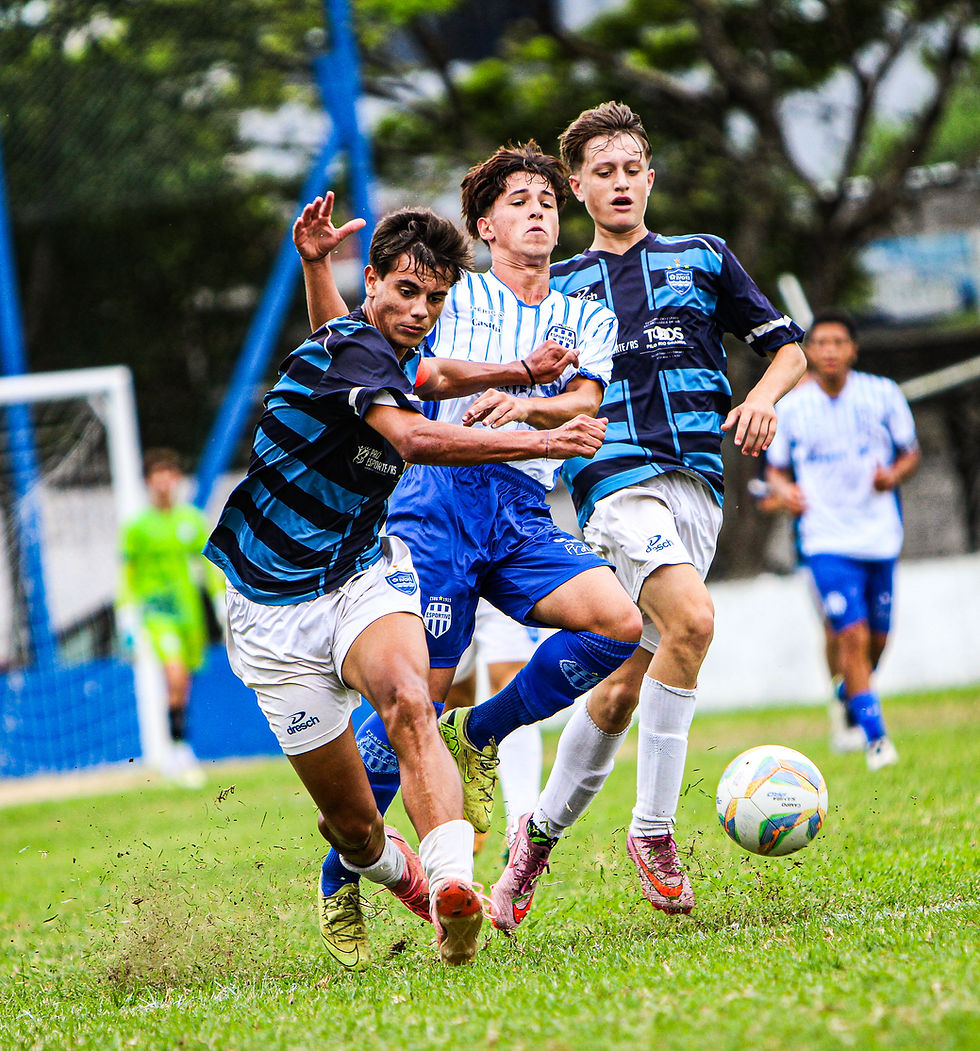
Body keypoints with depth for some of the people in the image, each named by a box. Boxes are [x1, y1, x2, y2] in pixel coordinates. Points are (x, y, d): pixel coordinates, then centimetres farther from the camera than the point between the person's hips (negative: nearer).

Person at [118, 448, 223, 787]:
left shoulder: (193, 520, 7)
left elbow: (211, 566, 14)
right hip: (154, 612, -4)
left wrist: (224, 606, 9)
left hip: (190, 607, 4)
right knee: (174, 676, -22)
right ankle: (178, 750, -16)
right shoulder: (137, 527, -2)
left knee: (184, 687, 7)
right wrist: (128, 622, -2)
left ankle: (176, 757, 21)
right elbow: (126, 577, 2)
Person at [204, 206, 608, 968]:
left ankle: (451, 885, -53)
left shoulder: (394, 354, 10)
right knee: (353, 822, -3)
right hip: (275, 609, -6)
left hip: (363, 576, 6)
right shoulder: (350, 347, -19)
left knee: (407, 699, -31)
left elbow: (430, 377, 38)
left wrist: (520, 371, 24)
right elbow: (411, 437, -38)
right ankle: (384, 869, 35)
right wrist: (541, 442, -37)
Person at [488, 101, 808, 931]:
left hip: (696, 478, 2)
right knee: (691, 618, -28)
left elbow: (786, 346, 18)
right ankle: (653, 829, -20)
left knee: (626, 682, -1)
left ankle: (544, 831, 18)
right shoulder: (558, 287, 18)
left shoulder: (703, 259, 17)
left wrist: (763, 397, -2)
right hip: (613, 478, -2)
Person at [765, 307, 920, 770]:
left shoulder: (883, 394, 0)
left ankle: (851, 693, 41)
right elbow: (776, 468, 10)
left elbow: (910, 453, 9)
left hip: (880, 535, 2)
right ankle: (875, 737, -8)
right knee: (852, 635, -15)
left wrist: (894, 475, -13)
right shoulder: (789, 407, -1)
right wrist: (785, 490, -12)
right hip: (827, 538, -2)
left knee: (877, 638, 9)